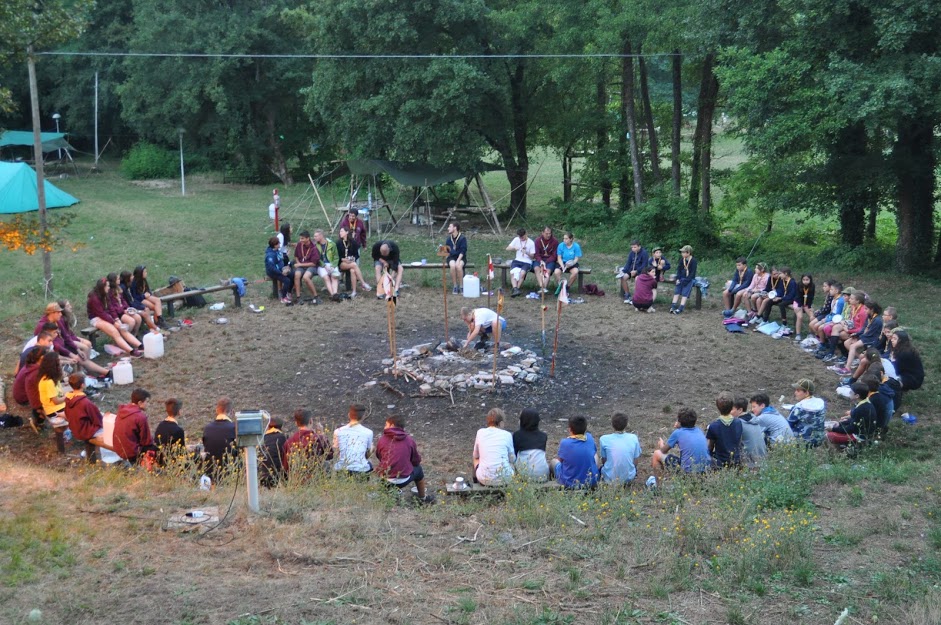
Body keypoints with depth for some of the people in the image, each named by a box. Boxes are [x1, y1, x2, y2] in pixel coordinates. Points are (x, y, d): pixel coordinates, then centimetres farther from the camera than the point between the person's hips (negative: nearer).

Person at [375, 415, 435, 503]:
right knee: (418, 469, 29)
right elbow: (416, 461, 7)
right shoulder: (409, 440, -3)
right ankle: (423, 497, 43)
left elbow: (378, 457, 11)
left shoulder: (382, 440, -4)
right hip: (403, 481, -1)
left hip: (385, 480, 1)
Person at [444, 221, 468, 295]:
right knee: (452, 266, -33)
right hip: (451, 257, 2)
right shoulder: (448, 239, 8)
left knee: (458, 266, -36)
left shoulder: (462, 238, -5)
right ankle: (455, 286, -23)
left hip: (461, 258, -2)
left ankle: (461, 286, -23)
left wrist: (458, 260, -23)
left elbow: (463, 251, -11)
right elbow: (446, 250, 14)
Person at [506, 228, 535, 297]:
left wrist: (527, 253, -21)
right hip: (517, 260, 3)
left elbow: (532, 256, -1)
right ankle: (515, 289, -39)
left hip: (527, 262, -3)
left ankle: (517, 289, -27)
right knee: (512, 272, -27)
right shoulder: (516, 240, 8)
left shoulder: (531, 243, -2)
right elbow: (507, 248, 6)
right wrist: (514, 248, -14)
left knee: (522, 273, -34)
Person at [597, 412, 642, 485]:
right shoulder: (633, 438, -9)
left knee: (600, 464, 31)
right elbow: (636, 458, 3)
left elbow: (603, 460, -1)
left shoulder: (604, 439, -14)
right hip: (629, 478, 2)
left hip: (609, 479, -2)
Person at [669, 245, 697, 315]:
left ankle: (680, 309, -26)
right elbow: (679, 270, 10)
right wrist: (678, 279, -5)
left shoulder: (693, 261, -10)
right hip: (682, 278, 5)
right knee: (677, 291, -11)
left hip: (689, 279, -5)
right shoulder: (682, 260, 7)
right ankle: (673, 306, -17)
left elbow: (693, 273, -13)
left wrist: (686, 281, -20)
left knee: (685, 293, -17)